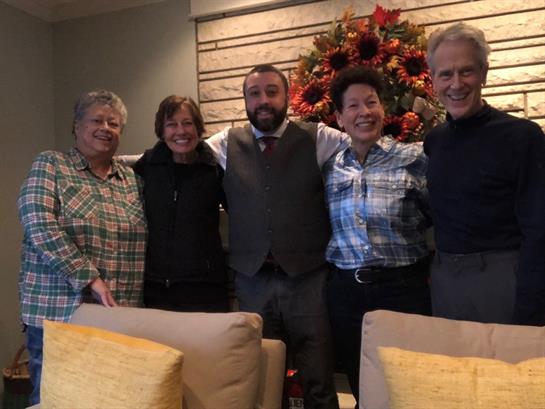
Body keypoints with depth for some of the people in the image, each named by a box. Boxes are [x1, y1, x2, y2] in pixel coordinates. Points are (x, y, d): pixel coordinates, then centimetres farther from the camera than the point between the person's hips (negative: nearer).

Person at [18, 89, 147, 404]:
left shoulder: (131, 178, 12)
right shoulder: (49, 166, 0)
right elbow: (40, 227, -13)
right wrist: (90, 279, -19)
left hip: (119, 317, 4)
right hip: (58, 314, -4)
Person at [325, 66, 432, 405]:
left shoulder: (413, 159, -7)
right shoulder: (331, 168, 5)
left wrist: (430, 269, -4)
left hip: (403, 289, -3)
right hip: (345, 292, 4)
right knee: (361, 389, 18)